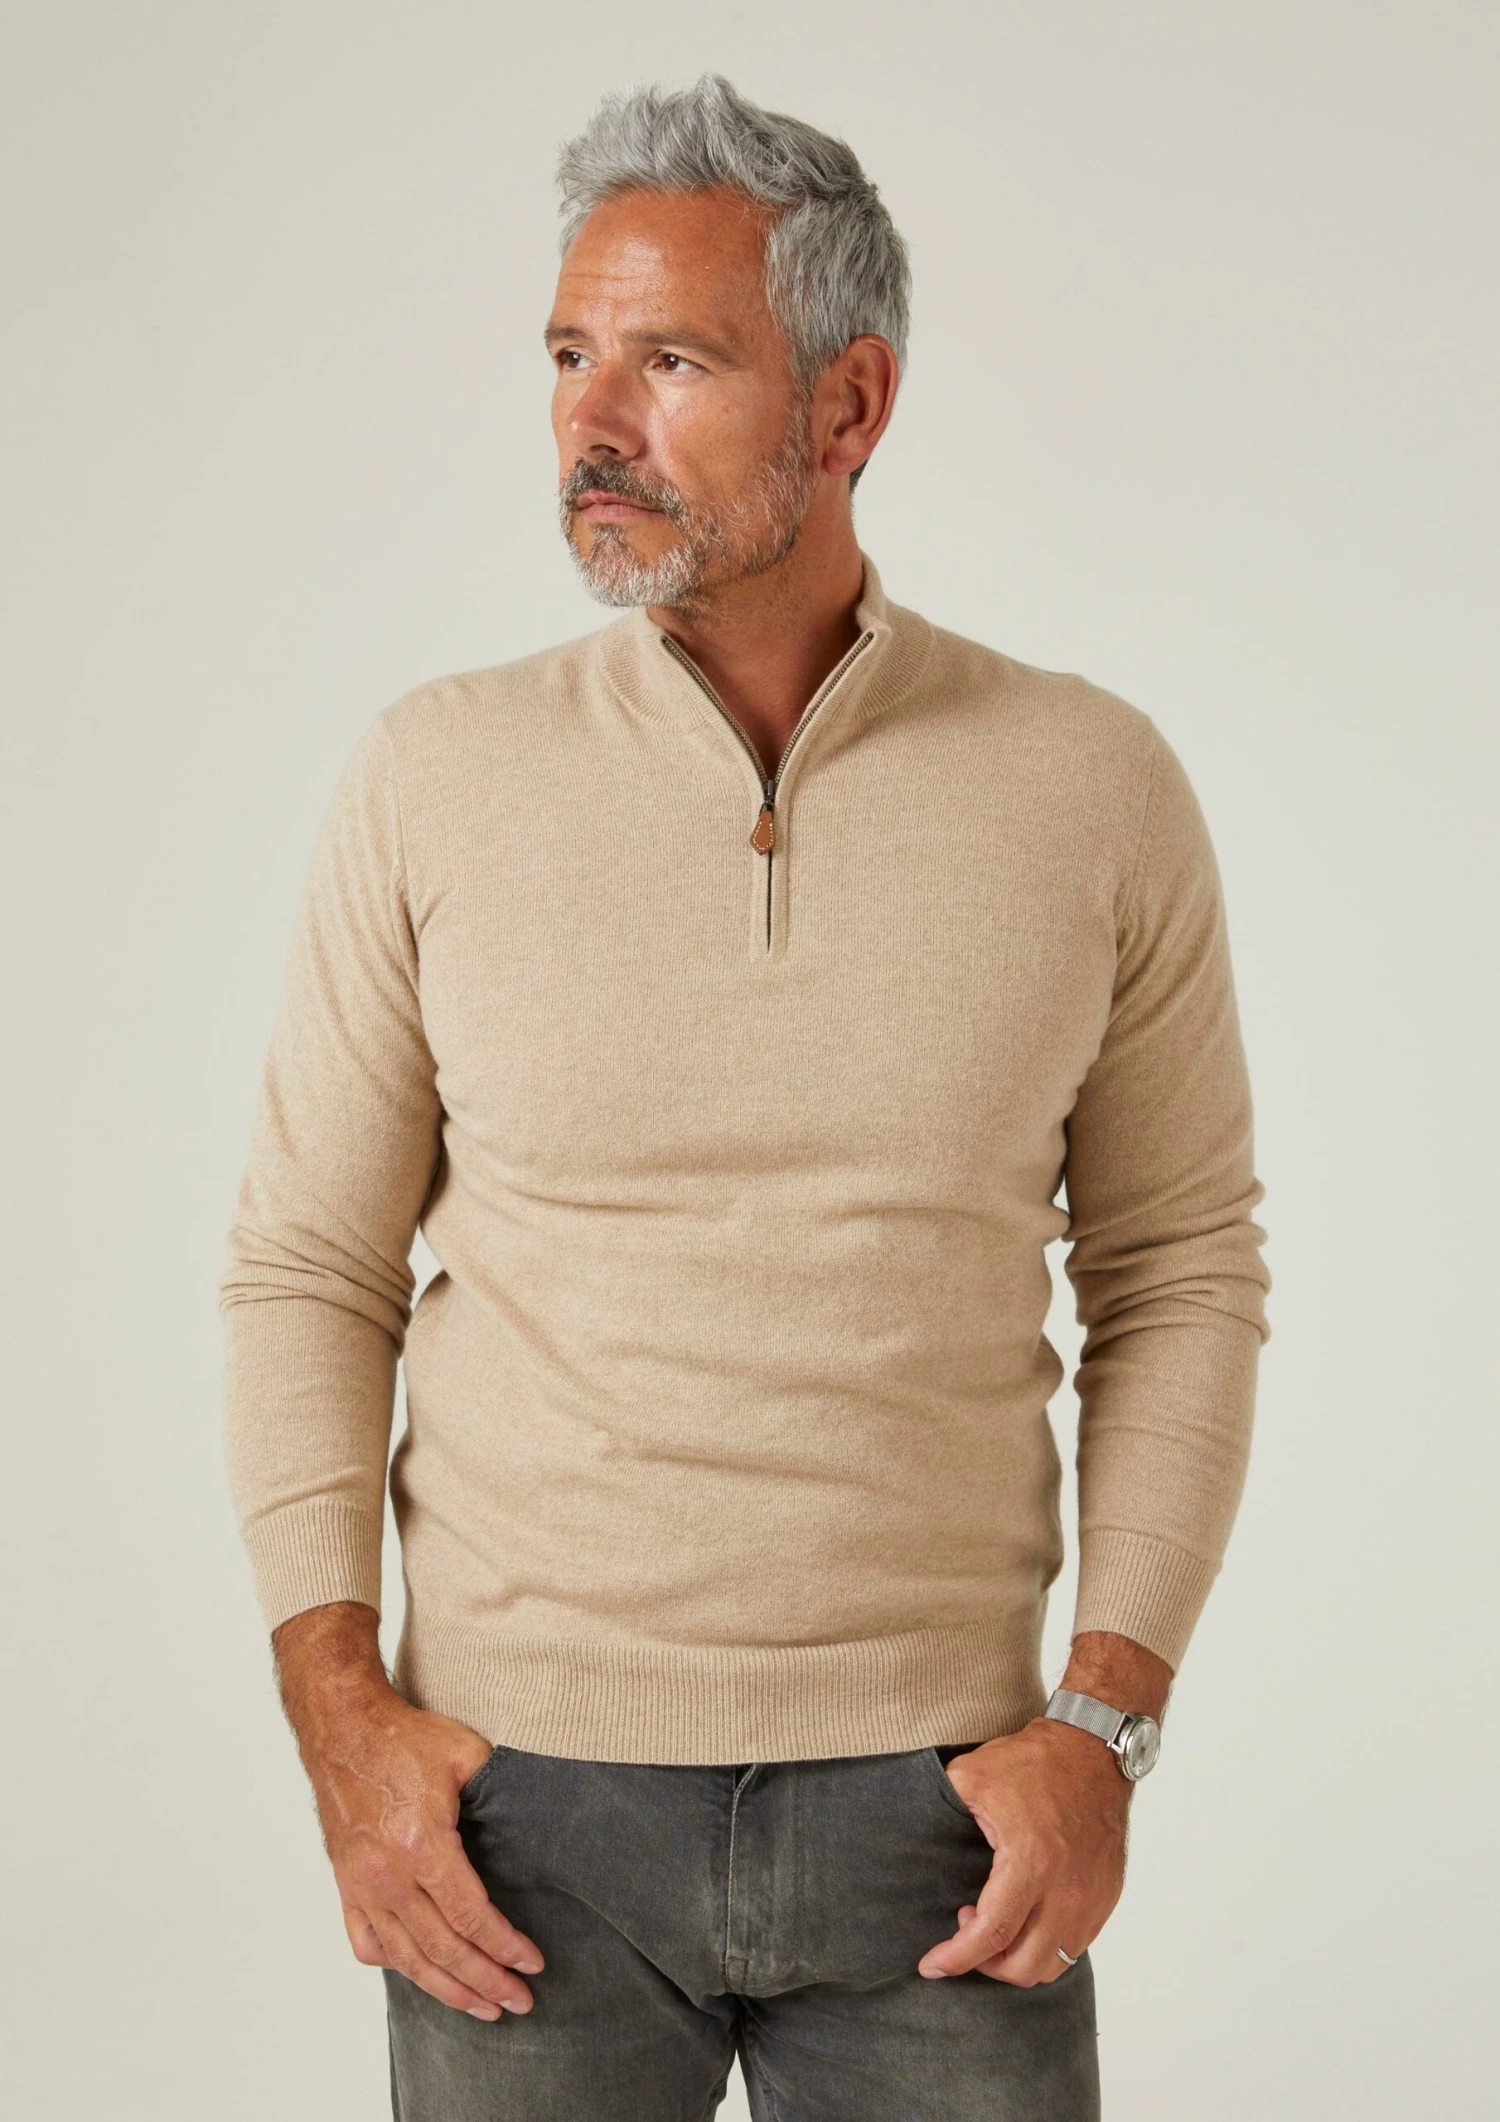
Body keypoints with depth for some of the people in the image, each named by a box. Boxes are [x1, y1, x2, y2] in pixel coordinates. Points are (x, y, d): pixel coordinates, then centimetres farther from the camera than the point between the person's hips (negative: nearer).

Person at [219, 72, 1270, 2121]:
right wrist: (340, 1713, -6)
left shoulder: (1095, 789, -4)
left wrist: (1106, 1722, -5)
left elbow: (1180, 1270, 3)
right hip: (520, 1792, 0)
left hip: (933, 1797, 0)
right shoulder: (433, 779, -4)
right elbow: (308, 1269, 2)